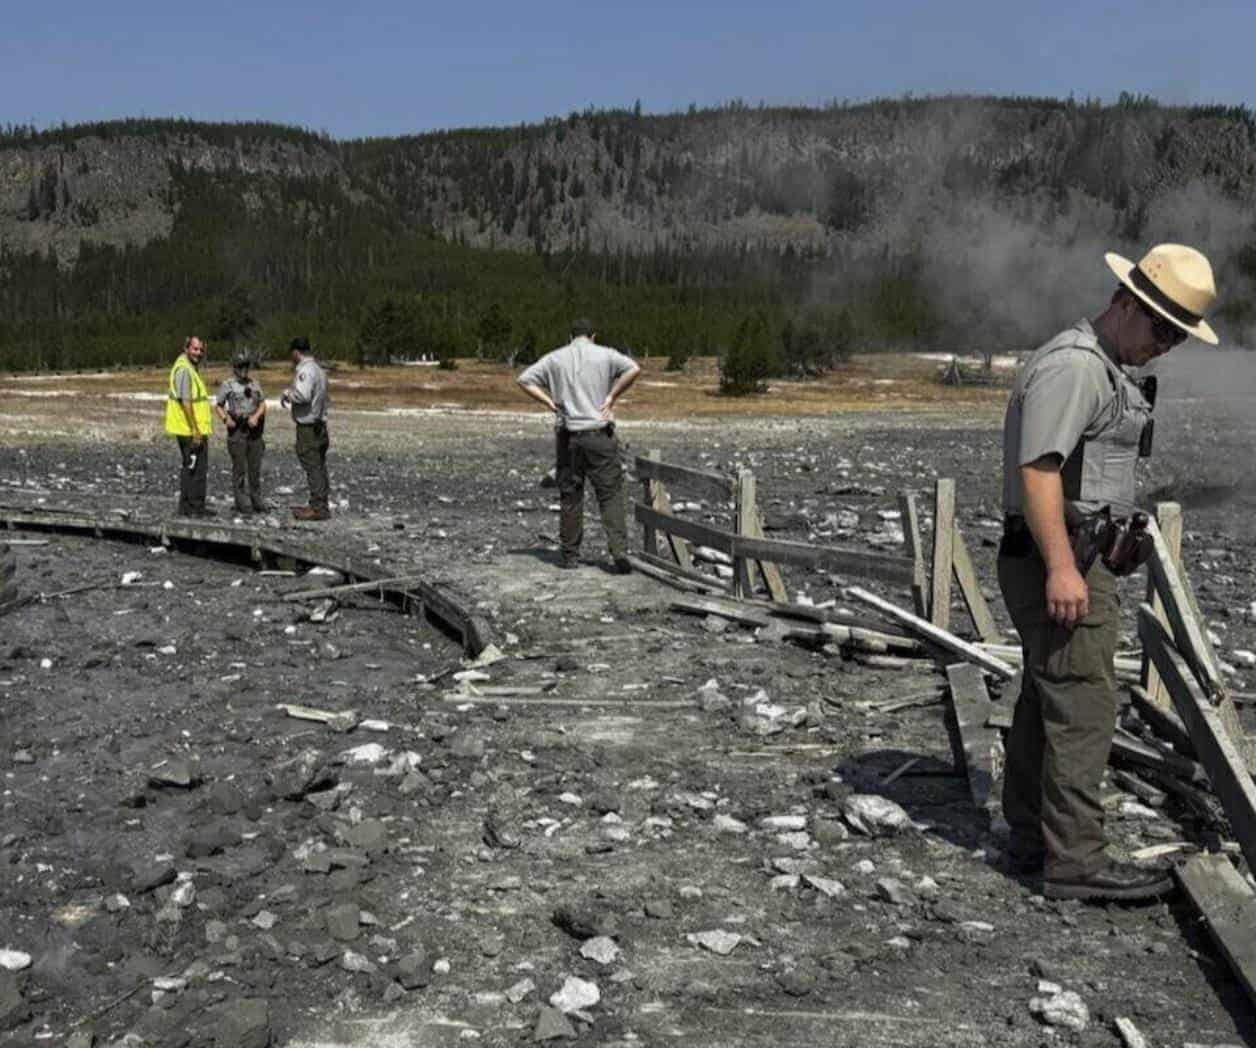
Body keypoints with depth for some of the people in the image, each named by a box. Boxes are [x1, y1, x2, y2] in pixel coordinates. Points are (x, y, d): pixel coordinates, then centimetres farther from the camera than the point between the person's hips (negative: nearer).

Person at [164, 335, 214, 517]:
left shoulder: (190, 367, 14)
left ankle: (186, 506, 22)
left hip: (189, 431, 11)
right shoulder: (184, 370, -17)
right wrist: (196, 432, -22)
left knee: (188, 468, 15)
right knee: (197, 468, -5)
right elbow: (185, 402, -22)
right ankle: (195, 507, -1)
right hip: (192, 431, -11)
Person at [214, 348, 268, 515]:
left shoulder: (255, 385, 12)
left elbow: (262, 405, 8)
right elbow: (218, 406, 2)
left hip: (255, 430, 4)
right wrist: (225, 419, -16)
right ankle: (242, 503, 3)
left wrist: (256, 416, -11)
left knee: (255, 467, 6)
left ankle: (256, 500, 15)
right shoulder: (227, 385, 1)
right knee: (239, 468, -1)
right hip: (237, 430, -4)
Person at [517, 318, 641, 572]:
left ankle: (569, 555, 14)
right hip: (599, 434, -2)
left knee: (570, 496, 9)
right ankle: (619, 550, -12)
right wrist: (612, 396, -5)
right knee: (611, 495, 0)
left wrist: (549, 402, 3)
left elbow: (525, 380, 5)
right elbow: (633, 369, -12)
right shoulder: (605, 355, 2)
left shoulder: (555, 358, 8)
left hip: (568, 436, 2)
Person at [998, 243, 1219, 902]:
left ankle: (1030, 841, 23)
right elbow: (1038, 468, -24)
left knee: (1044, 701, 14)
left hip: (1073, 560, 11)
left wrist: (1104, 549, 25)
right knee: (1083, 707, -8)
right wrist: (1061, 568, -28)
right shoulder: (1073, 365, -15)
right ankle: (1075, 861, -2)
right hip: (1060, 563, -11)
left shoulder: (1105, 369, 19)